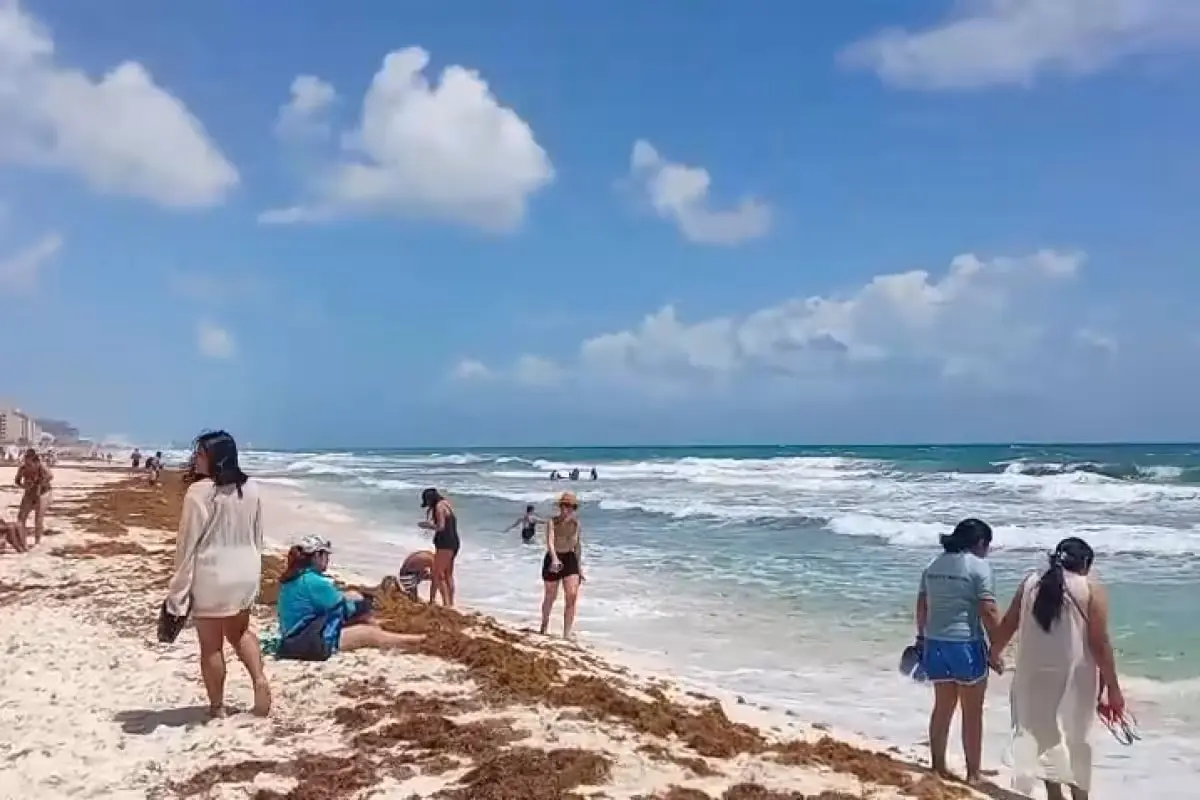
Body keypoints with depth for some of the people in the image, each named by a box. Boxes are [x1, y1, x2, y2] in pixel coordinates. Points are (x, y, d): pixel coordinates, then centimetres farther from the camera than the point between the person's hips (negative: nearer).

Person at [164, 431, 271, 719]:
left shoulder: (200, 491, -16)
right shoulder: (251, 489, 3)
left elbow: (188, 542, -14)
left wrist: (179, 587, -8)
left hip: (211, 575, -6)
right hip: (245, 573, 6)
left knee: (211, 644, 8)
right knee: (240, 632, 25)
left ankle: (217, 707, 18)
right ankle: (260, 679, 6)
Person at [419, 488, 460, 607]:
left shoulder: (439, 506, -12)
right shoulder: (446, 504, 15)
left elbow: (441, 527, -20)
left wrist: (427, 526, -6)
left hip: (445, 544, -10)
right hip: (454, 543, 10)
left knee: (438, 575, -6)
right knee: (448, 575, 16)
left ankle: (446, 604, -10)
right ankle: (450, 603, 21)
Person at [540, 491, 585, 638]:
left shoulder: (576, 524, -1)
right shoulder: (552, 522, -14)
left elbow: (578, 546, 10)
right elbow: (550, 542, -29)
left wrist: (580, 568, 12)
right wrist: (554, 559, -46)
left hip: (570, 560, 2)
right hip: (553, 559, -2)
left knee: (572, 596, -14)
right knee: (551, 597, 13)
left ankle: (566, 635, -9)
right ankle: (545, 625, 42)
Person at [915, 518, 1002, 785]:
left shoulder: (934, 565, 9)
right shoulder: (979, 566, -10)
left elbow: (921, 606, 12)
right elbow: (989, 612, -15)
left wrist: (921, 638, 21)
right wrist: (997, 648, -9)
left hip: (935, 644, 6)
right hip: (966, 645, -6)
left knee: (943, 706, 17)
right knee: (972, 712, 7)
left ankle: (938, 767, 25)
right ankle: (973, 774, 15)